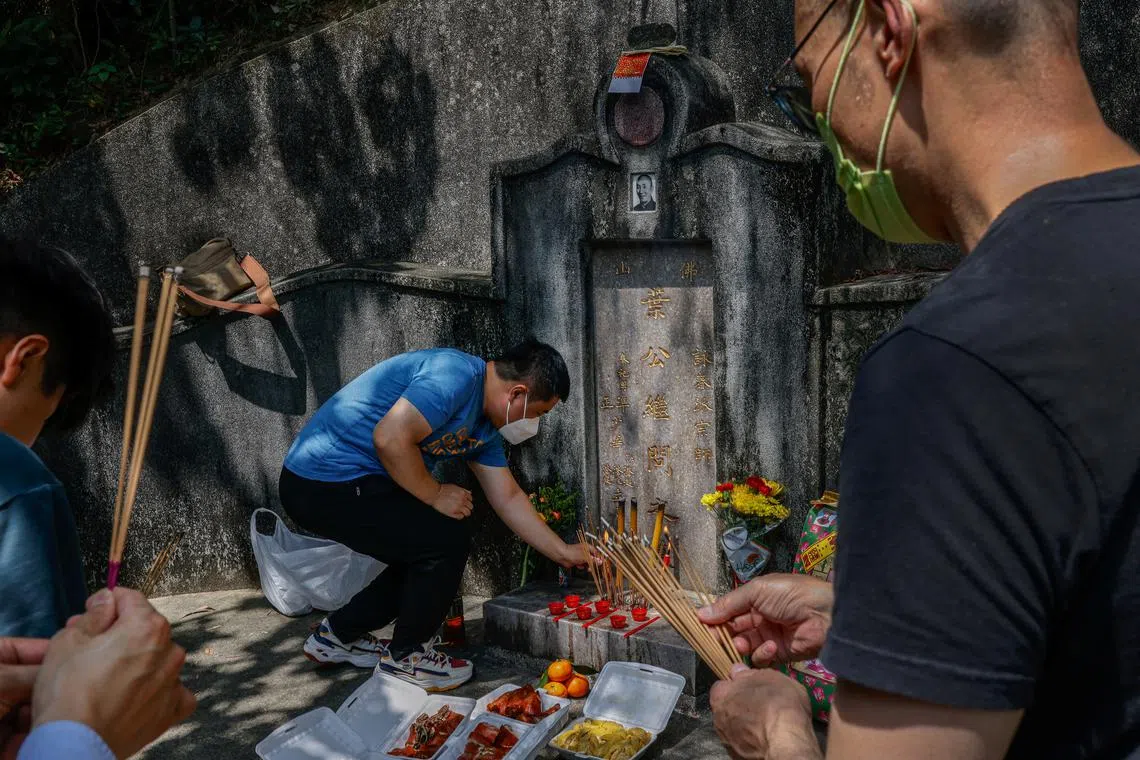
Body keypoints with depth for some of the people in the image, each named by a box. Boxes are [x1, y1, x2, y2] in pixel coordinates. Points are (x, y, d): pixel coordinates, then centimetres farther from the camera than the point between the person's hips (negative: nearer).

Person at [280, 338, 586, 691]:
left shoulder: (484, 424, 12)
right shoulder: (456, 375, -21)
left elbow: (508, 498, 18)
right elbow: (390, 438, -30)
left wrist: (562, 552, 18)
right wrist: (436, 495, -16)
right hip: (323, 485, -11)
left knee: (429, 555, 17)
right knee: (448, 536, -11)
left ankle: (339, 635, 30)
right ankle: (406, 657, 6)